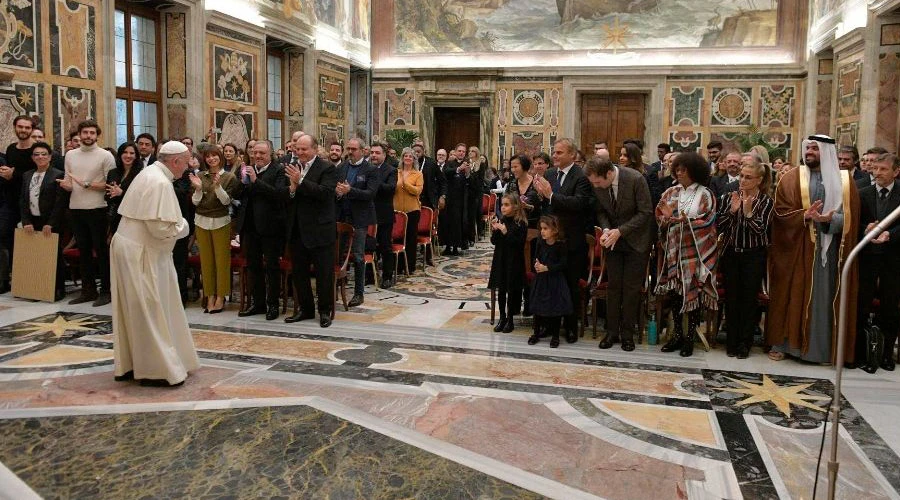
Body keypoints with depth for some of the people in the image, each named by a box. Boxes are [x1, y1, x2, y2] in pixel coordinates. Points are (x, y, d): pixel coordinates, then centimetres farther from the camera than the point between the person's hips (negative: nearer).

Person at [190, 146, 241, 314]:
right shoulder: (200, 176, 5)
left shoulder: (229, 177, -1)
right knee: (206, 260, 6)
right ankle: (210, 297, 13)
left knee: (222, 260, -2)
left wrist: (217, 186, -20)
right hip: (202, 222, 3)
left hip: (221, 222, -3)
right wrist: (198, 188, -14)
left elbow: (226, 201, -7)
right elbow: (195, 202, 3)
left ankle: (220, 297, 6)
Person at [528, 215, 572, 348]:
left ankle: (555, 335, 13)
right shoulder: (540, 244, 3)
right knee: (538, 306, 7)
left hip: (555, 280, -4)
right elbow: (535, 259, 9)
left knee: (556, 307, 0)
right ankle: (536, 333, 21)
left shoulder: (561, 245, -11)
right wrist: (536, 265, -13)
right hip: (540, 279, 4)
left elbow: (563, 263, -16)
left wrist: (547, 268, -20)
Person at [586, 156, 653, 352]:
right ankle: (612, 331, 14)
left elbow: (645, 212, -17)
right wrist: (606, 229, -15)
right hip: (613, 240, 4)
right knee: (613, 286, 5)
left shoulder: (635, 179, -23)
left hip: (635, 240, -3)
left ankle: (628, 332, 13)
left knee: (631, 288, 1)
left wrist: (620, 231, -23)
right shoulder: (597, 184, -10)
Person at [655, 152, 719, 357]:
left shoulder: (704, 195, -4)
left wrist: (684, 219, -22)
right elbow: (660, 218, 5)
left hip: (695, 252, -4)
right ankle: (677, 334, 19)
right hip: (674, 249, 4)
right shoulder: (671, 192, 8)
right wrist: (667, 216, -17)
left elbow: (705, 222, -11)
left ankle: (690, 337, 12)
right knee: (675, 290, 8)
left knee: (693, 291, 1)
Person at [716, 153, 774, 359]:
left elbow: (760, 230, -12)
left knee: (749, 298, 3)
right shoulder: (728, 198, 3)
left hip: (754, 256, -2)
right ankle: (732, 341, 14)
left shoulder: (766, 202, -2)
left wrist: (749, 212, -23)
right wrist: (732, 211, -15)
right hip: (731, 253, 2)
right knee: (731, 297, 4)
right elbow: (718, 227, -2)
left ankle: (745, 343, 13)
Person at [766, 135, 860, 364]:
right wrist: (805, 215, -21)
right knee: (792, 294, 2)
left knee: (825, 296, 5)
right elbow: (781, 212, -5)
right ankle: (782, 343, 8)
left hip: (830, 249, 1)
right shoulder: (791, 178, 3)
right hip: (797, 248, -1)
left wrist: (830, 219, -19)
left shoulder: (844, 181, 7)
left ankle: (822, 346, 14)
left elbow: (850, 217, 0)